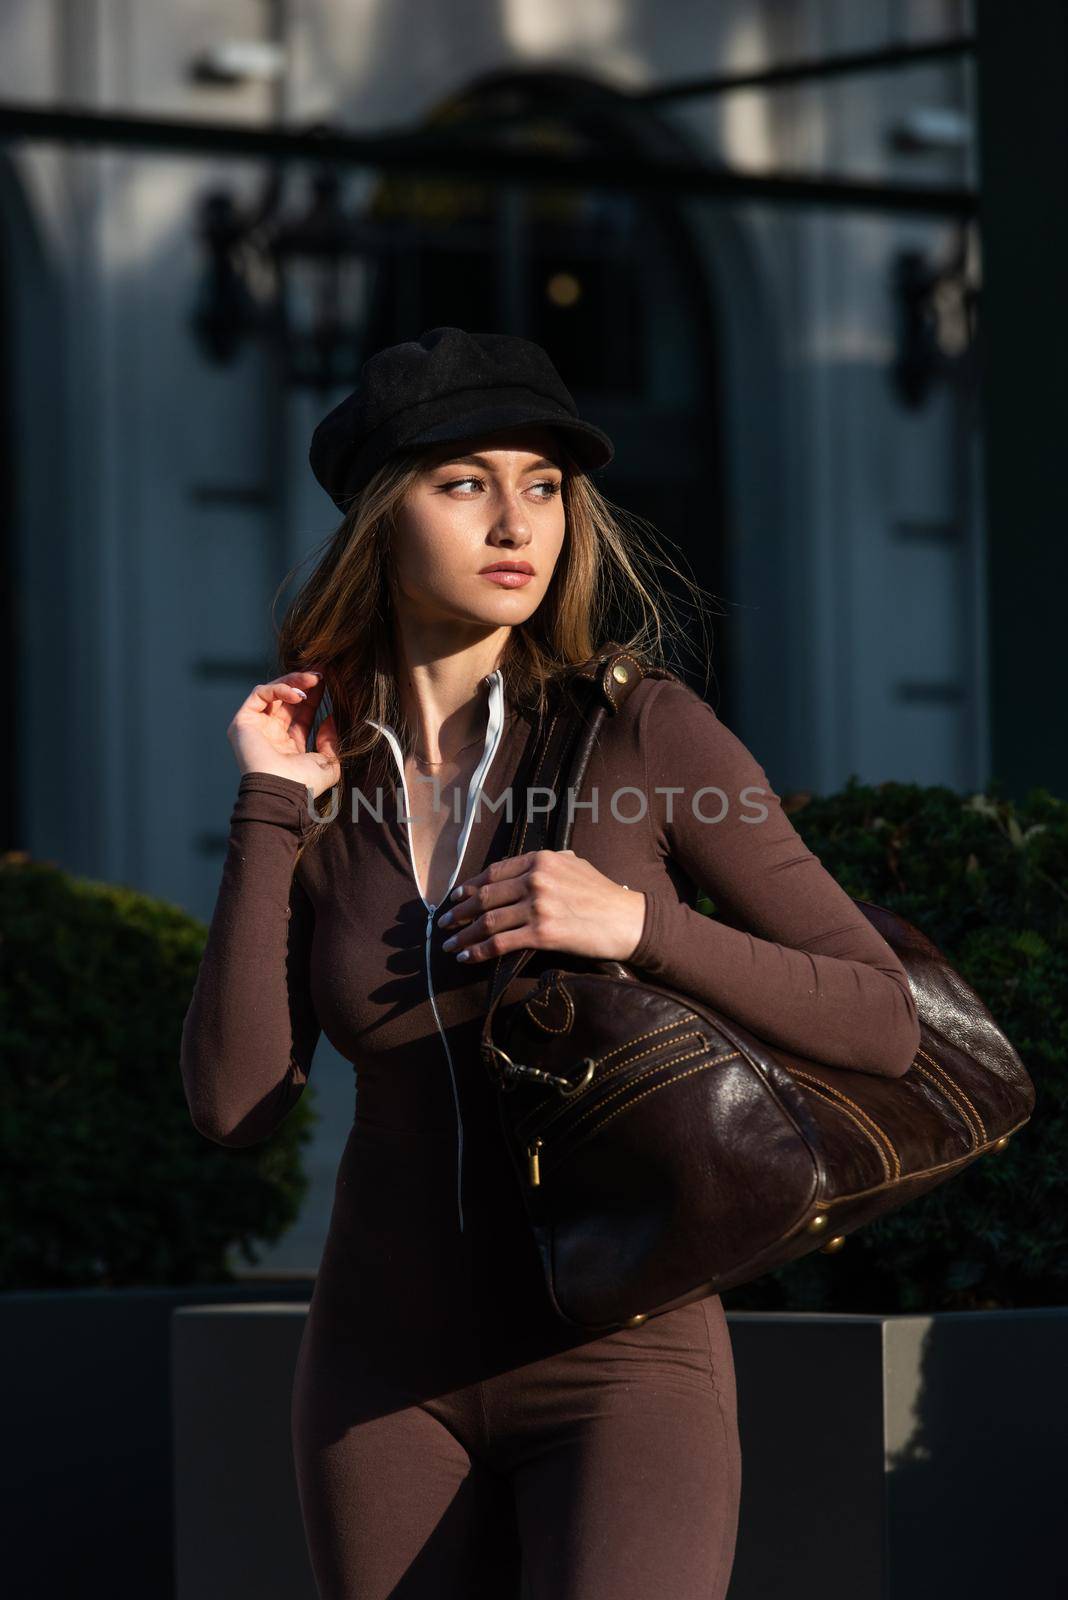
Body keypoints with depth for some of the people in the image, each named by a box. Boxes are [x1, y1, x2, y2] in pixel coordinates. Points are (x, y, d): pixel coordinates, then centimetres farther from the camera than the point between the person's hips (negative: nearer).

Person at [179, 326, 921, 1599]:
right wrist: (267, 812, -12)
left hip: (625, 1368, -4)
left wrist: (638, 925, -22)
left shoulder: (650, 732, -7)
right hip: (392, 1381, 4)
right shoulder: (322, 798, 2)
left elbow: (882, 1023, -8)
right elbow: (234, 1103, -10)